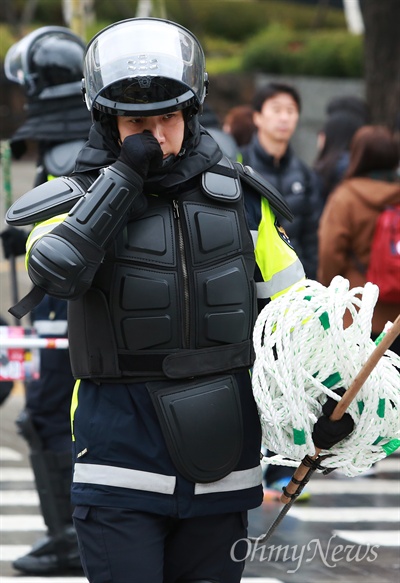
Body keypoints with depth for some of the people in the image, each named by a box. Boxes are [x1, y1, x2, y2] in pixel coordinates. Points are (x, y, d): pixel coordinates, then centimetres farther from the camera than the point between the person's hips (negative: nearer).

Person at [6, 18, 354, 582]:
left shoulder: (238, 197, 7)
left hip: (219, 464, 3)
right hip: (122, 450, -3)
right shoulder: (81, 197, -1)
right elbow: (55, 271, -24)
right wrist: (124, 173, -17)